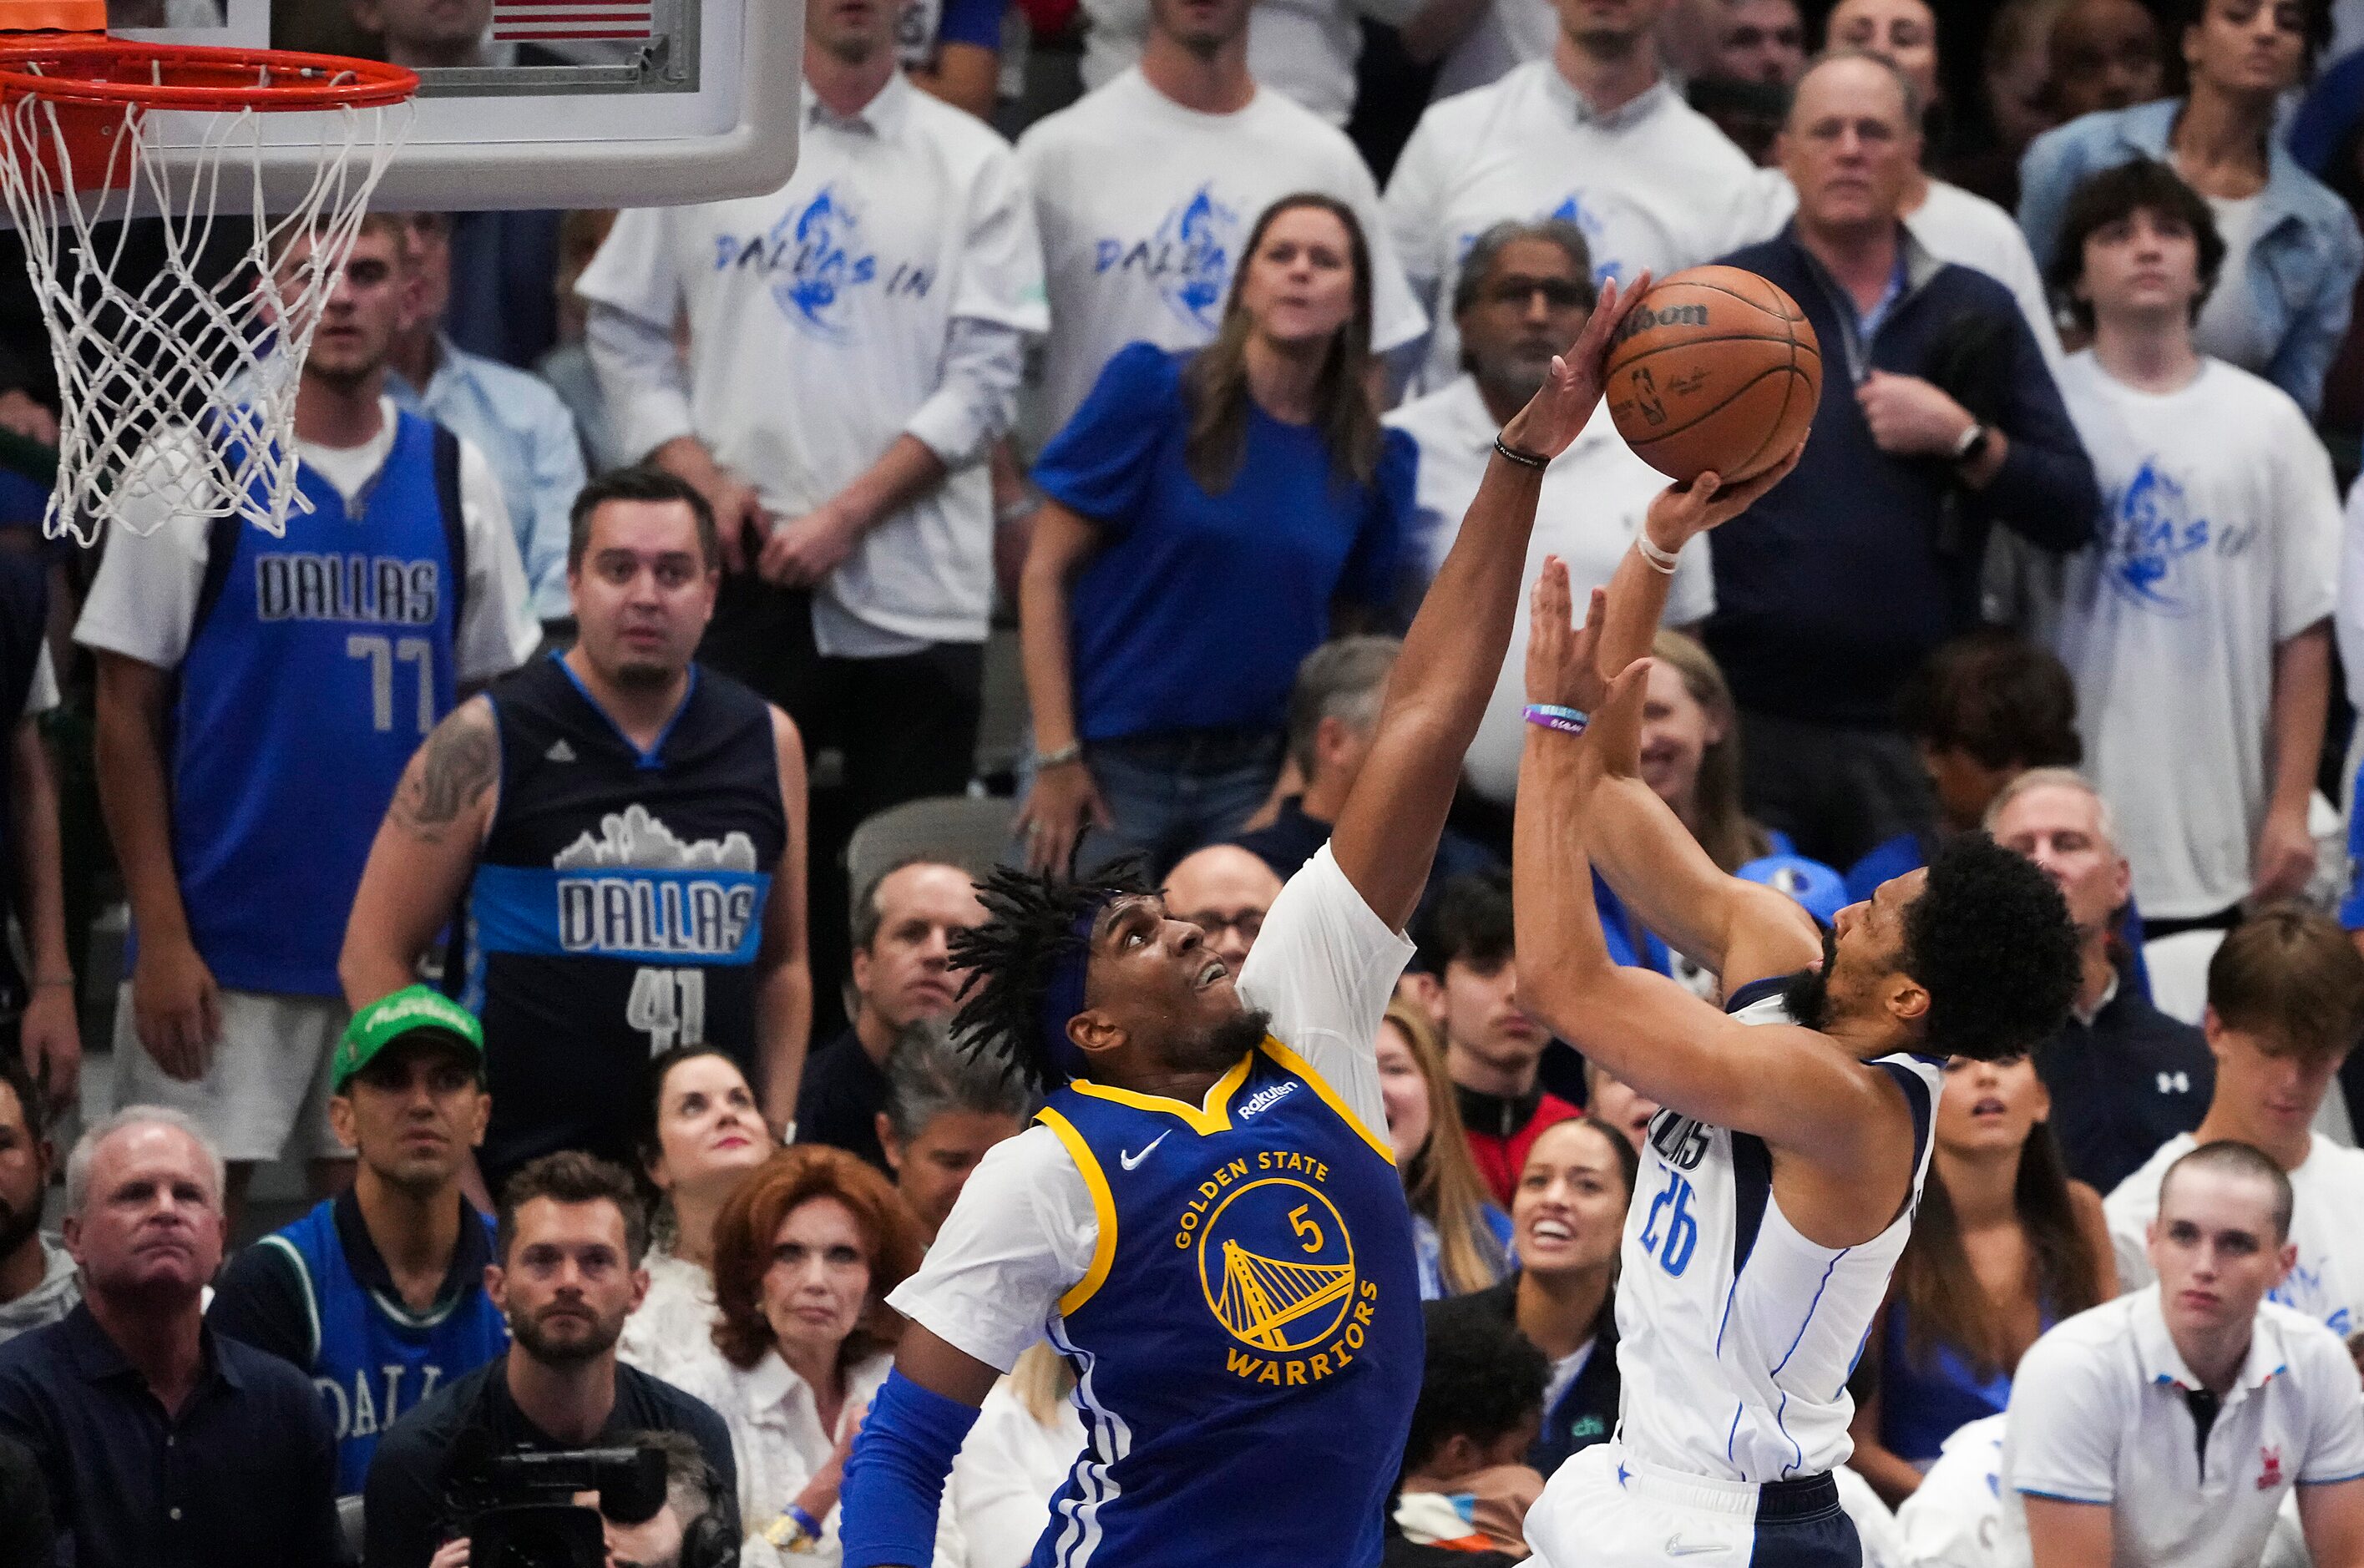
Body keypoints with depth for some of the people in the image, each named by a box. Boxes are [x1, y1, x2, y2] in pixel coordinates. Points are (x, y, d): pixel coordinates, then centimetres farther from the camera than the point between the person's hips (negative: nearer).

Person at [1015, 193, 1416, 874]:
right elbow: (1045, 573, -5)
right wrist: (1056, 758, -10)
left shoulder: (1371, 460, 5)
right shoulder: (1153, 391, -4)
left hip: (1257, 777, 3)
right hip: (1115, 763, -3)